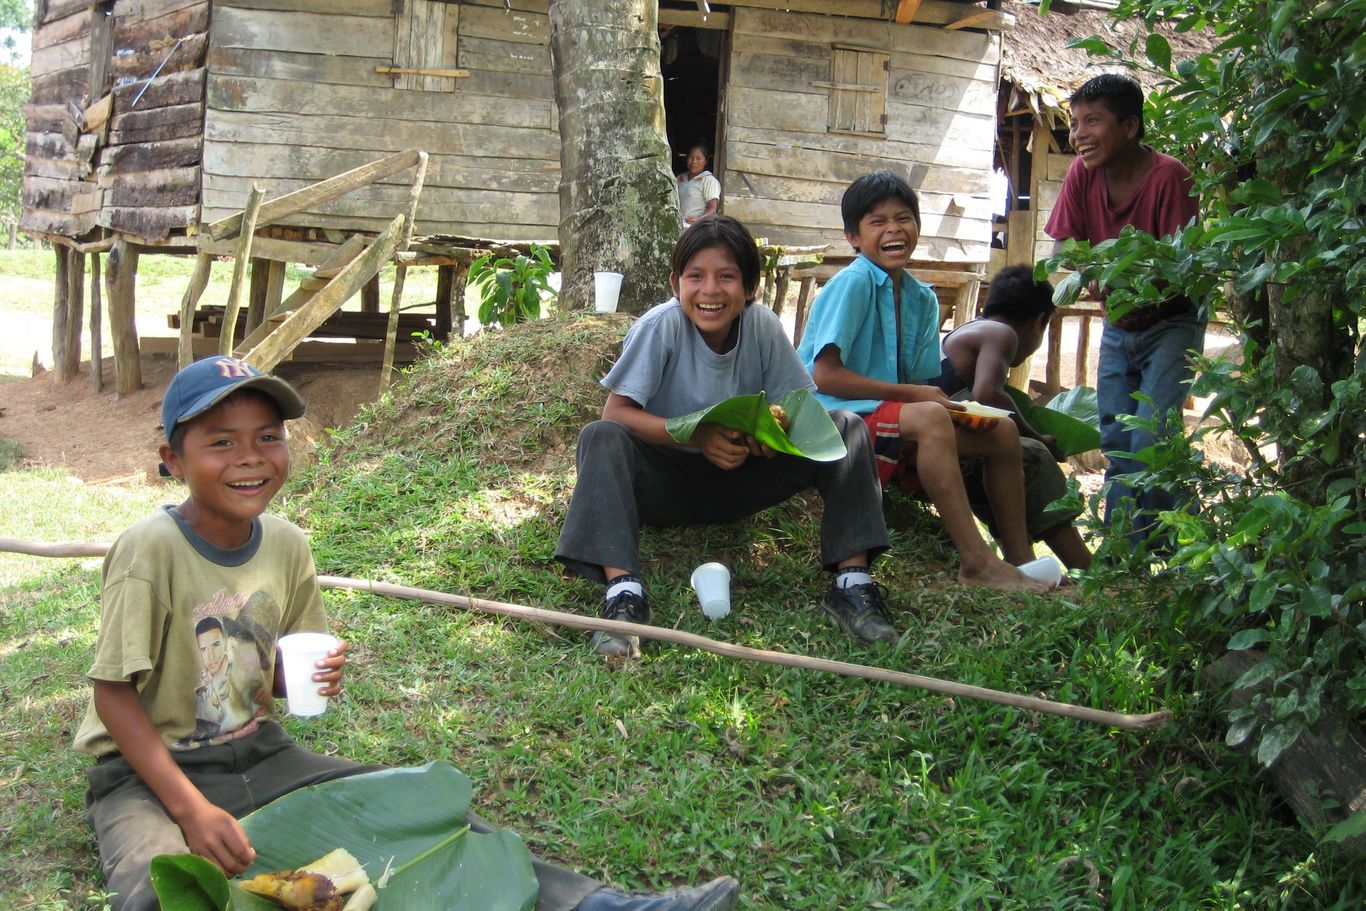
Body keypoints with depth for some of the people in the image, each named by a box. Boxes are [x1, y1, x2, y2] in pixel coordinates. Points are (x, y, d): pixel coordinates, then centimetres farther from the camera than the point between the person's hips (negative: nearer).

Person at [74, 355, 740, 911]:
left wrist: (311, 677, -11)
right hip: (147, 772, -5)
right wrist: (191, 811, -23)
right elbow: (115, 695, -16)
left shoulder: (285, 546, 0)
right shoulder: (151, 550, -19)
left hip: (253, 751, 6)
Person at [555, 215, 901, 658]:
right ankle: (622, 591, -43)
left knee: (845, 426, -14)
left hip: (736, 481, 3)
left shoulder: (763, 326, -10)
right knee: (601, 438, -33)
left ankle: (851, 581, -22)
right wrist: (696, 436, -35)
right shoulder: (660, 326, -19)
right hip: (666, 481, -3)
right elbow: (615, 412, -22)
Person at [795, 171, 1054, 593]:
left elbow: (924, 386, 12)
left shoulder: (922, 298, 11)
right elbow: (825, 376, -20)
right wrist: (910, 393, -18)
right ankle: (976, 562, -33)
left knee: (1001, 431, 2)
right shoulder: (853, 283, -12)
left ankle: (1020, 558, 8)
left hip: (893, 422, 8)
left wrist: (951, 405, -11)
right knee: (928, 418, -33)